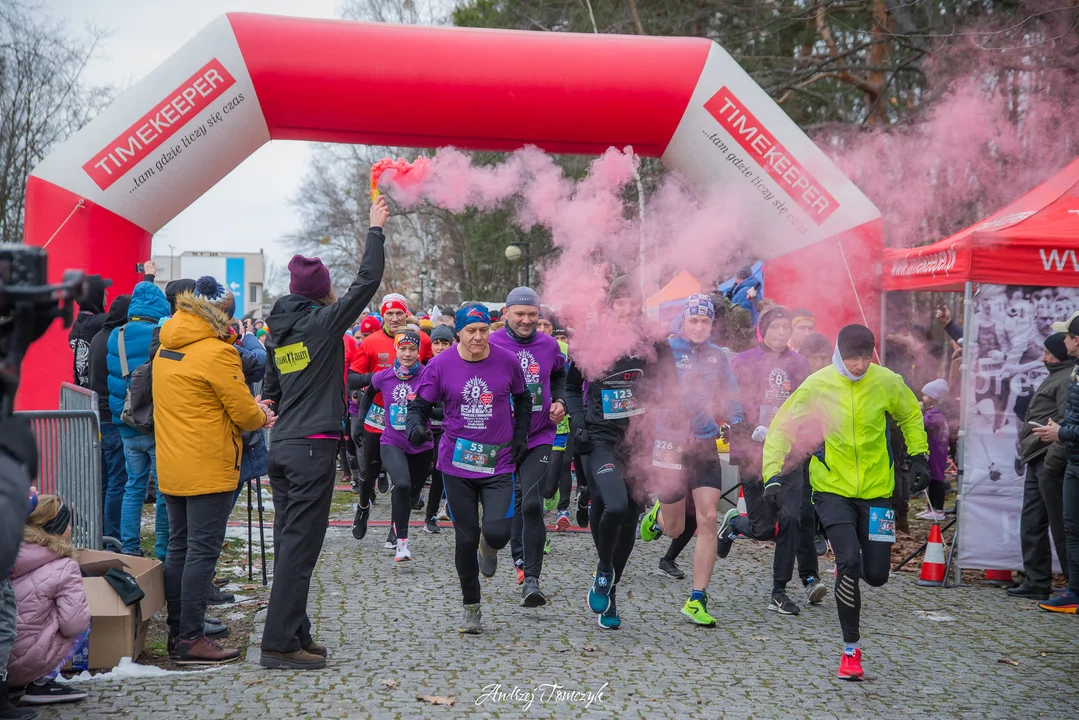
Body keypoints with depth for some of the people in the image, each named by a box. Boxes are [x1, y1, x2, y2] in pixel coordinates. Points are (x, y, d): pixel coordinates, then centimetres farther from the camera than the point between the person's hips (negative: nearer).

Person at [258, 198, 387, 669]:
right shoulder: (323, 322, -8)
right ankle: (279, 643, -6)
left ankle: (295, 635, 18)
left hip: (281, 447, 8)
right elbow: (367, 282, -5)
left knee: (289, 543, 11)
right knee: (300, 545, -6)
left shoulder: (279, 331, 14)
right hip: (313, 447, -8)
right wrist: (376, 229, 5)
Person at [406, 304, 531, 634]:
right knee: (466, 539, 4)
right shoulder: (441, 365, -4)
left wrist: (520, 435, 5)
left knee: (497, 533, -15)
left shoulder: (507, 361, -1)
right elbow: (420, 405, 1)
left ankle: (489, 548, 25)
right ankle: (471, 608, 22)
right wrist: (415, 426, -20)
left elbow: (523, 399, 15)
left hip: (499, 462, 0)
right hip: (457, 462, 0)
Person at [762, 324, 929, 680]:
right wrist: (773, 474, -15)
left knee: (876, 575, 1)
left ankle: (846, 572, 41)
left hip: (876, 490, 2)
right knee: (849, 561, -18)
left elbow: (911, 415, 15)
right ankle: (851, 648, -1)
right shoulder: (817, 384, -11)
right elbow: (782, 427, -5)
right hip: (832, 488, -2)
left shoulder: (887, 382, -6)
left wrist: (919, 456, 7)